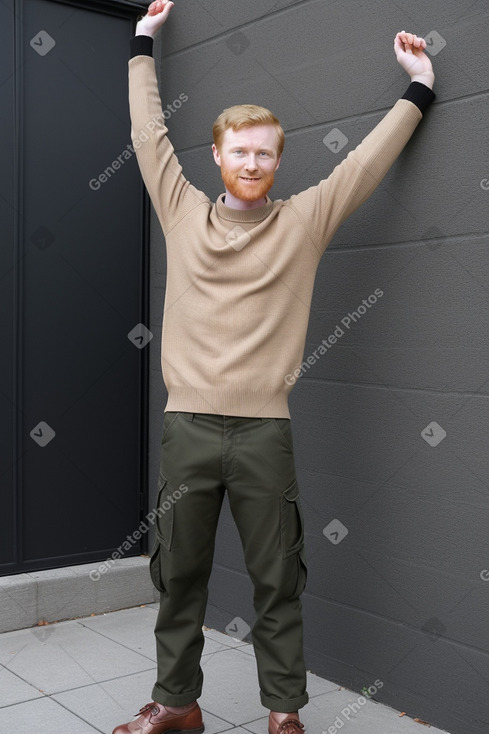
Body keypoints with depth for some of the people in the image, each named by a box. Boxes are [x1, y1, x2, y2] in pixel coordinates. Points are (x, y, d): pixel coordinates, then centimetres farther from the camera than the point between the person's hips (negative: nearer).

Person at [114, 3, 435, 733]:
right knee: (179, 573, 11)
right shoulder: (183, 213, 8)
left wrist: (418, 87, 12)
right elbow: (150, 133, 15)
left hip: (264, 428, -1)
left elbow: (370, 157, 9)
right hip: (188, 424, 2)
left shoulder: (304, 221, 5)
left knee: (277, 578, 7)